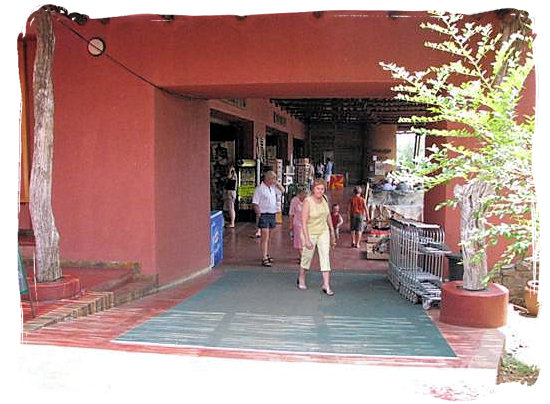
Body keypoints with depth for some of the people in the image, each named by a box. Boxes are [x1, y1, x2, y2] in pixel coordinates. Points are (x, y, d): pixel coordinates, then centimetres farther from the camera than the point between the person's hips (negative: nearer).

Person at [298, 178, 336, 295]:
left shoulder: (324, 199, -3)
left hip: (323, 232, 4)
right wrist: (306, 239, -26)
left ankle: (326, 285, -3)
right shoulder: (308, 201, -20)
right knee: (307, 256, 11)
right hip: (310, 233, -4)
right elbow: (304, 222, -22)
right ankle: (301, 279, 36)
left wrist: (332, 231, 15)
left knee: (325, 256, -5)